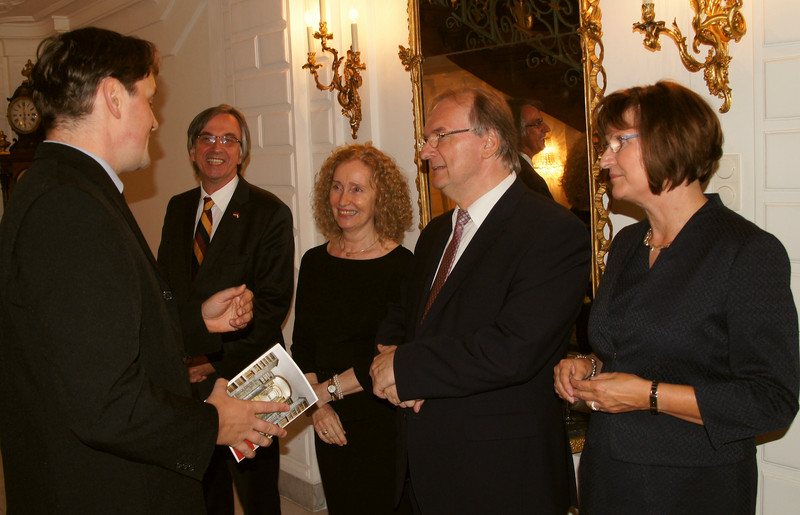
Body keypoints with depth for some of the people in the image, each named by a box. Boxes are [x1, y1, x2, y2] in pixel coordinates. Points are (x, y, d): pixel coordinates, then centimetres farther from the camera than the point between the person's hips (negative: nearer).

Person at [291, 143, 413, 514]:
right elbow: (301, 342, 7)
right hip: (331, 426, 5)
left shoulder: (401, 265, -12)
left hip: (383, 420, -5)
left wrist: (328, 389, -12)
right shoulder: (315, 262, 6)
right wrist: (317, 404, -6)